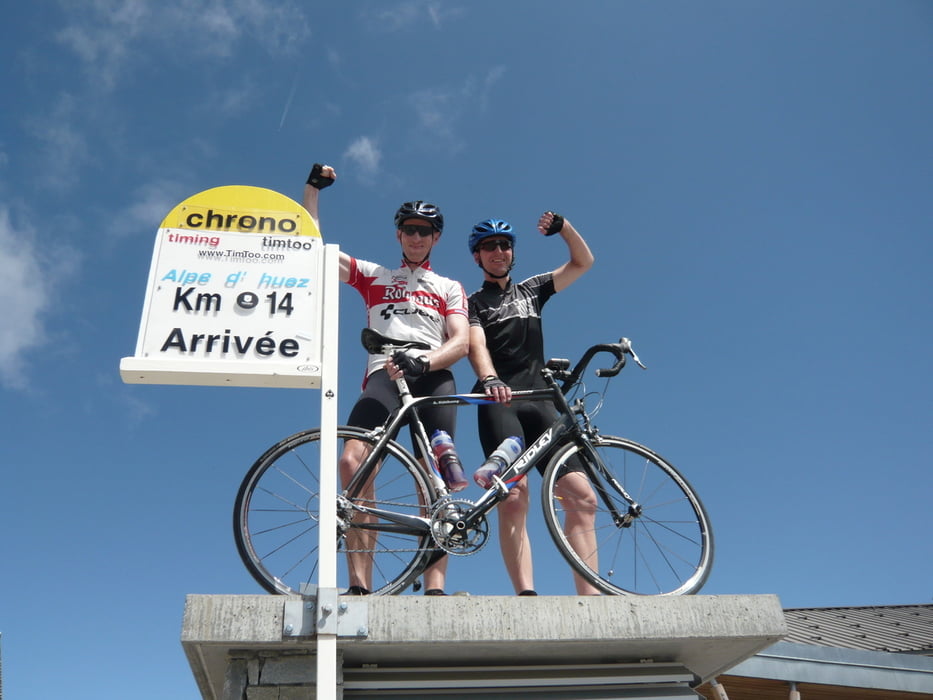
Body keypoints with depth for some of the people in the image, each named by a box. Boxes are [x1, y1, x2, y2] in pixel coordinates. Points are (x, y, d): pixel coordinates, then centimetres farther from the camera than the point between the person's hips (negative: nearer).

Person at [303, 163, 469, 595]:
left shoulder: (450, 288, 26)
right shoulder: (373, 275, 29)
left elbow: (460, 342, 8)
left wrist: (423, 362, -13)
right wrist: (313, 189, 19)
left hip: (434, 377, 1)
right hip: (384, 374, 0)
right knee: (352, 462, -25)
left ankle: (434, 586, -19)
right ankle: (359, 585, -26)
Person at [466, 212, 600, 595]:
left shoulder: (531, 290, 26)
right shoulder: (473, 303, 14)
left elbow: (583, 262, 28)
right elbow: (476, 344, -6)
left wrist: (564, 226, 11)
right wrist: (489, 379, -27)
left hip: (540, 401, 4)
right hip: (499, 402, -4)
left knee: (582, 497, -8)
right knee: (513, 497, -23)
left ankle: (591, 597, -9)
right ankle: (526, 594, -30)